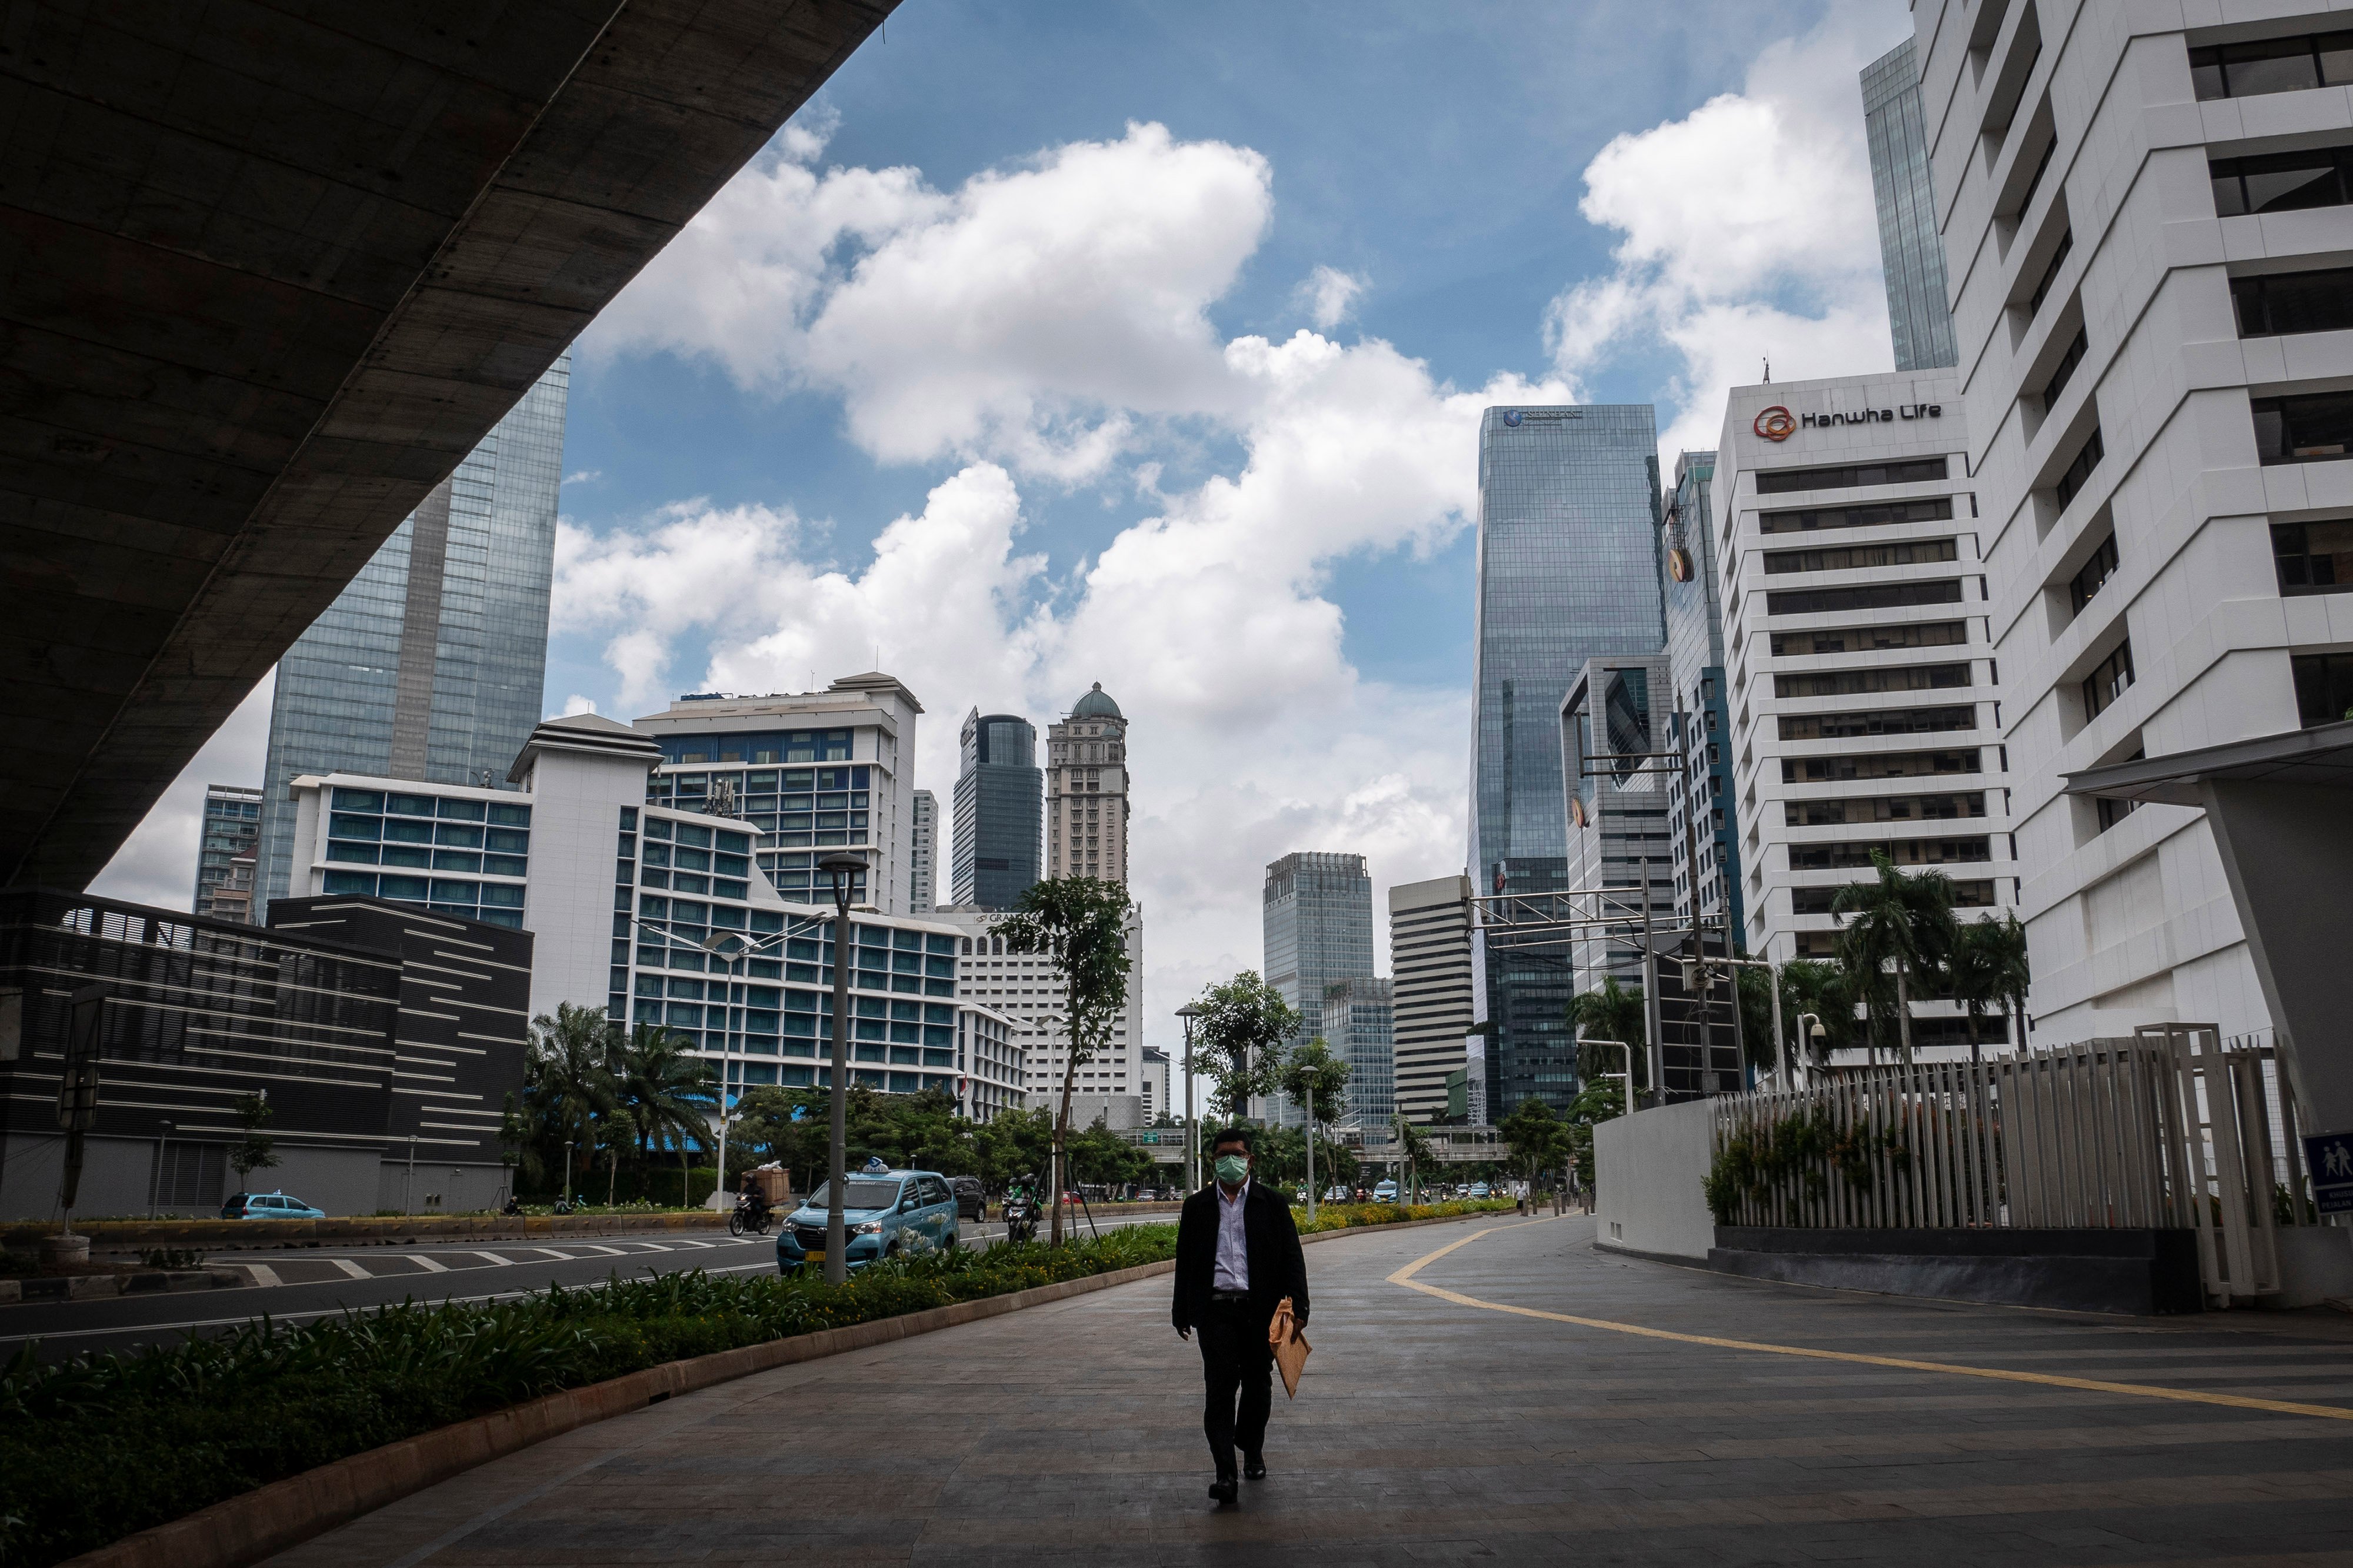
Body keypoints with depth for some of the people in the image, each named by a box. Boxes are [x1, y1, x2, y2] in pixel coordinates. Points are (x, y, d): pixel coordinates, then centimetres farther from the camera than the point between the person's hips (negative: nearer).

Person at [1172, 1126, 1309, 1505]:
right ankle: (1225, 1473, -9)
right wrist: (1182, 1312, 10)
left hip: (1260, 1307, 1)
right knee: (1220, 1387, -8)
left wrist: (1297, 1305, -6)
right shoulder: (1197, 1206, 8)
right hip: (1215, 1307, 0)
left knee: (1258, 1385, 11)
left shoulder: (1272, 1203, 6)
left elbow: (1292, 1257, 4)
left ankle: (1252, 1449, 35)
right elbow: (1185, 1261, 12)